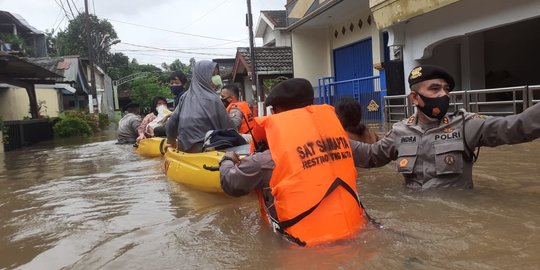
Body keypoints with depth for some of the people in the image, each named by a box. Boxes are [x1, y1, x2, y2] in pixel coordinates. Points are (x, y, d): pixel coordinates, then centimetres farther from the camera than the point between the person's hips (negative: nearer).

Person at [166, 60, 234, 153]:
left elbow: (171, 124, 8)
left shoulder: (185, 96, 6)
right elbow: (227, 127, -7)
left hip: (185, 148, 7)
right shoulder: (212, 99, -11)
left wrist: (173, 145, 21)